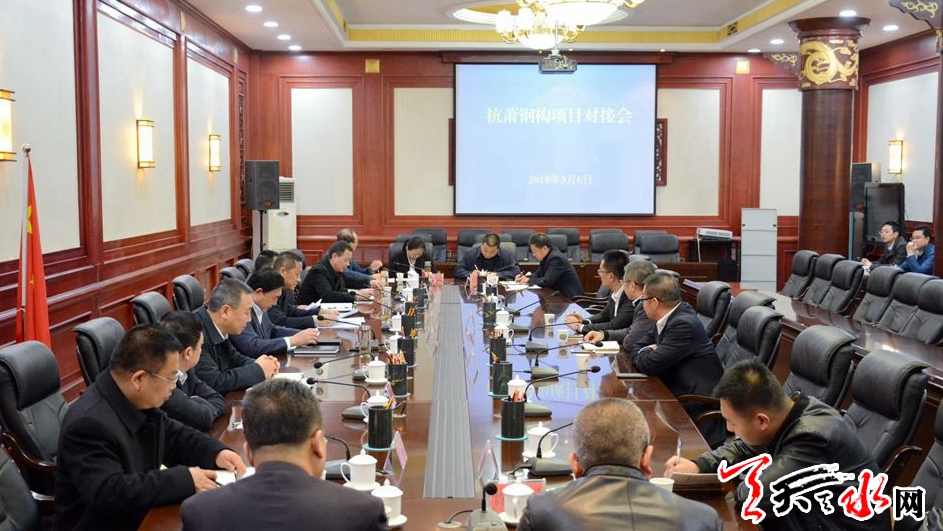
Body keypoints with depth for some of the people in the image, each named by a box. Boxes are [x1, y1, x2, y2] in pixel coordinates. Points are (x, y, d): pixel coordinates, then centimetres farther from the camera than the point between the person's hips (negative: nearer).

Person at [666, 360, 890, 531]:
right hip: (813, 510, 8)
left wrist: (738, 488, -11)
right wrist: (699, 465, -3)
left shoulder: (811, 438, -33)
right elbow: (745, 448, 11)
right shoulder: (787, 412, -7)